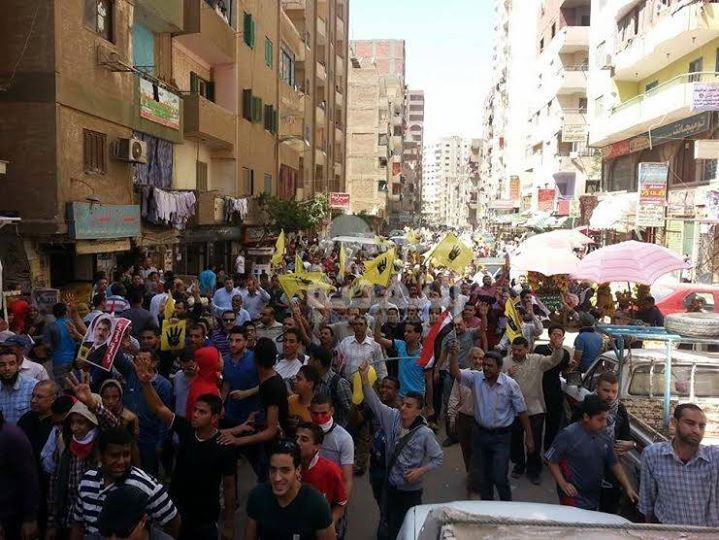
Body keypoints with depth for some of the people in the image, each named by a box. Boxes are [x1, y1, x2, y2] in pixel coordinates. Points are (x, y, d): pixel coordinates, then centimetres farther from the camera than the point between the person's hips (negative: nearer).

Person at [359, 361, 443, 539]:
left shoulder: (425, 433, -20)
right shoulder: (393, 418, -11)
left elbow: (439, 458, -10)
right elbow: (375, 402, -19)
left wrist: (421, 471, -22)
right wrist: (365, 379, -32)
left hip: (411, 490, -4)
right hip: (391, 485, 4)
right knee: (392, 525, 21)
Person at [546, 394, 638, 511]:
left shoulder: (604, 436, 0)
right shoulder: (568, 435, -21)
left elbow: (614, 464, 9)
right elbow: (552, 461, -14)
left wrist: (628, 487, 2)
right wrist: (563, 484, -20)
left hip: (594, 498, 7)